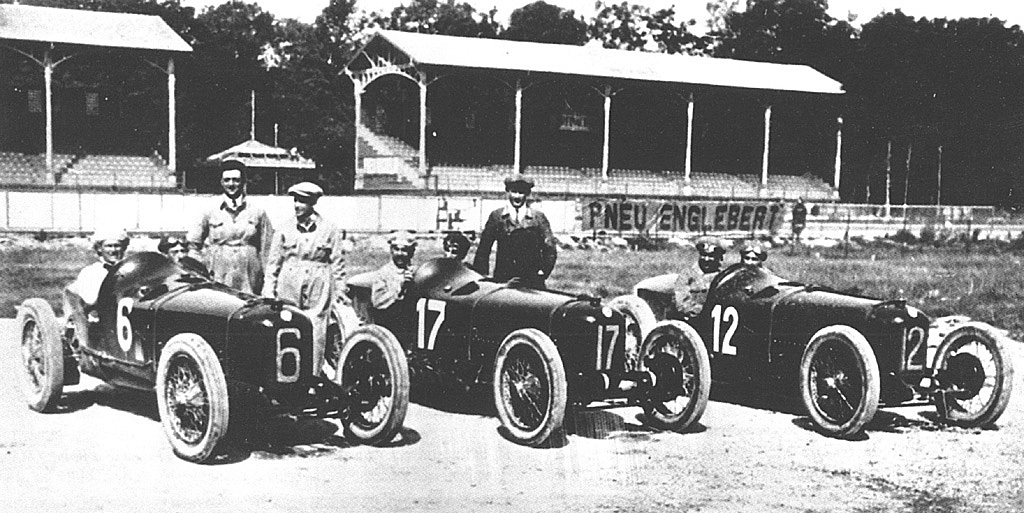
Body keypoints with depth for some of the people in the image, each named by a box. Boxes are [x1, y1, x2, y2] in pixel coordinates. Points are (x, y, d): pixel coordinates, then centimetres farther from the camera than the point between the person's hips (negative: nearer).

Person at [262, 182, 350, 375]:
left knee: (315, 336, -4)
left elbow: (338, 264, 5)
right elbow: (273, 263, 11)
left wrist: (339, 293, 3)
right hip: (288, 290, 2)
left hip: (318, 292, -1)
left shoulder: (330, 230, 3)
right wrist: (269, 291, 5)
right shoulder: (284, 231, 8)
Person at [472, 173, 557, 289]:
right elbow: (483, 251, 7)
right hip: (502, 281, 0)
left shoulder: (538, 217, 7)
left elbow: (550, 251, 7)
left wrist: (541, 274, -2)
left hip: (532, 283, 0)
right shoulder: (496, 216, 8)